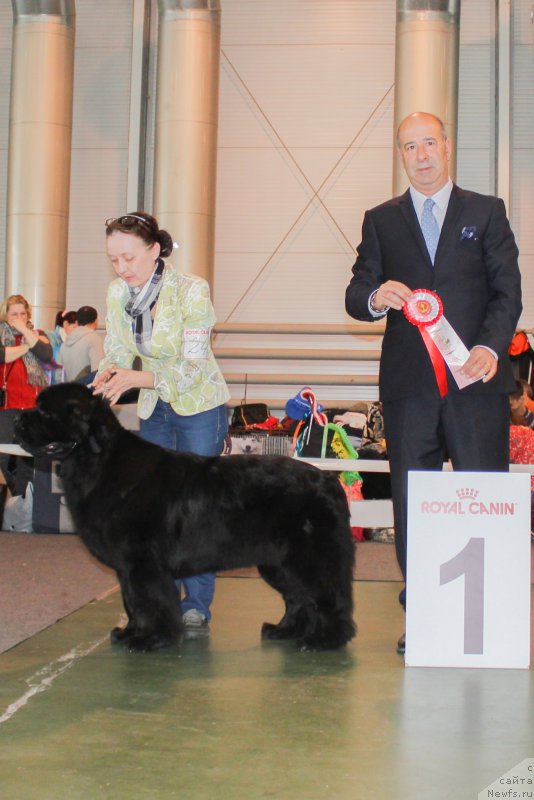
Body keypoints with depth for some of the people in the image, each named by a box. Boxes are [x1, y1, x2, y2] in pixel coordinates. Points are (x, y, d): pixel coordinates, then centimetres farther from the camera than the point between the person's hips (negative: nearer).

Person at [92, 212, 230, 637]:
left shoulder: (191, 290, -23)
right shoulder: (119, 293, -7)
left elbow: (192, 368, -25)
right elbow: (117, 352, -1)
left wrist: (136, 378, -38)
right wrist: (109, 375, -25)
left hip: (200, 406, -5)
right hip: (154, 408, 5)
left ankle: (196, 608, 6)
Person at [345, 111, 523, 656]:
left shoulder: (486, 212, 10)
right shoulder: (380, 221, 14)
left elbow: (507, 291, 2)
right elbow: (355, 296, 9)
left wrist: (491, 346, -15)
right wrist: (375, 297, -16)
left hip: (476, 377, -2)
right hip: (409, 383, 2)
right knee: (411, 504, 5)